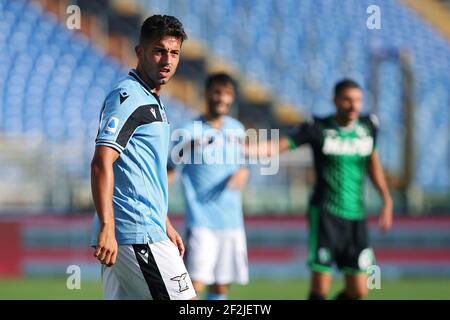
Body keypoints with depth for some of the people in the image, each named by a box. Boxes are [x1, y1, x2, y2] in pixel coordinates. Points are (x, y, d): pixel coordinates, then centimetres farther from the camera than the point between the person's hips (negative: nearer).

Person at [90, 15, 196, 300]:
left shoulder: (152, 103, 21)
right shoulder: (127, 97, -10)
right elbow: (102, 163, -20)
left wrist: (166, 225, 31)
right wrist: (107, 228, -28)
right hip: (138, 234, -9)